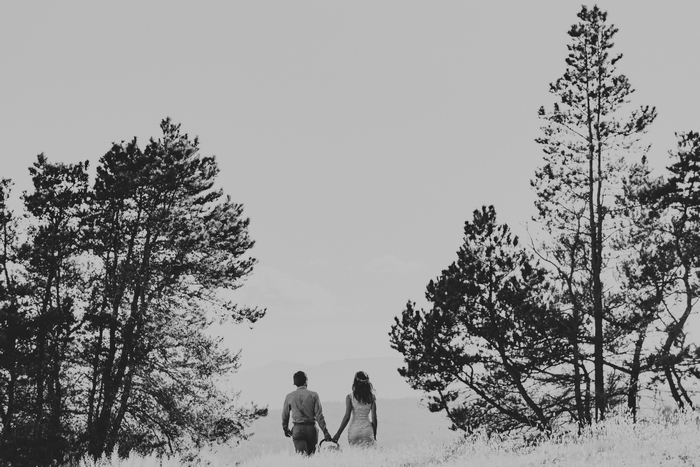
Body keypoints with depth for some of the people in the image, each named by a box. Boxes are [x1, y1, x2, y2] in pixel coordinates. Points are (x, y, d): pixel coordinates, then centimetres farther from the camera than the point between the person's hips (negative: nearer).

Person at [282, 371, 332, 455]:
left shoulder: (289, 396, 4)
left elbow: (285, 415, 14)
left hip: (298, 429, 0)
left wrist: (285, 429, 30)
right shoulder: (313, 395, 0)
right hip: (311, 429, 0)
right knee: (312, 455, 13)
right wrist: (325, 432, -2)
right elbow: (319, 415, -4)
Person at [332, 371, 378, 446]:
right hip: (367, 428, 1)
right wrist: (374, 434, 13)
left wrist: (338, 434, -4)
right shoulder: (371, 397, 1)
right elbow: (374, 417, 2)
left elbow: (347, 417, -8)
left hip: (354, 429, -1)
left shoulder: (350, 397, -5)